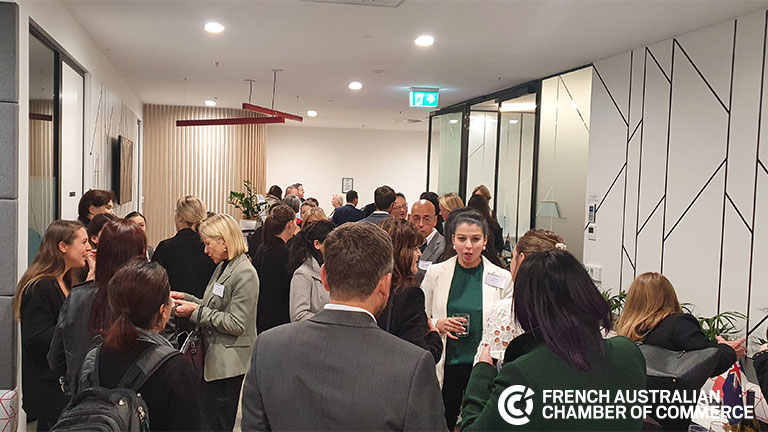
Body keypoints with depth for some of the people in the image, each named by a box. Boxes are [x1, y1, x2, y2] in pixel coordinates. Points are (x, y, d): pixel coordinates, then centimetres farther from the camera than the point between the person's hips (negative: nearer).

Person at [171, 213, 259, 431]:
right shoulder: (222, 267, 13)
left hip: (230, 365, -9)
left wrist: (196, 311, -16)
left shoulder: (245, 274, -18)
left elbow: (236, 324, -21)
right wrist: (187, 299, 7)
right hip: (214, 360, 9)